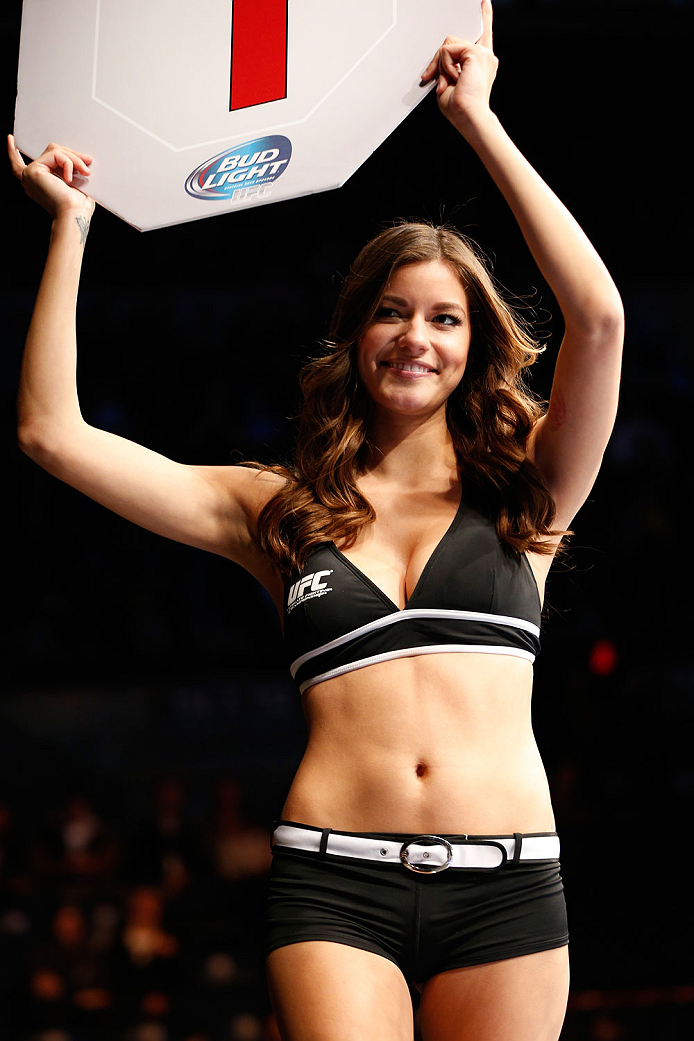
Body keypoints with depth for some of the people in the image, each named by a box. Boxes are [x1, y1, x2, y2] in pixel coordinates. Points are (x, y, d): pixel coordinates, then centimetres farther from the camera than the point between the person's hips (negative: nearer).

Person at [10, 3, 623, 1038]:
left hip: (504, 881, 1)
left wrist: (478, 120, -1)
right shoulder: (281, 512, 11)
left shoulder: (520, 494, 9)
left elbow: (600, 316, -6)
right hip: (335, 876, 0)